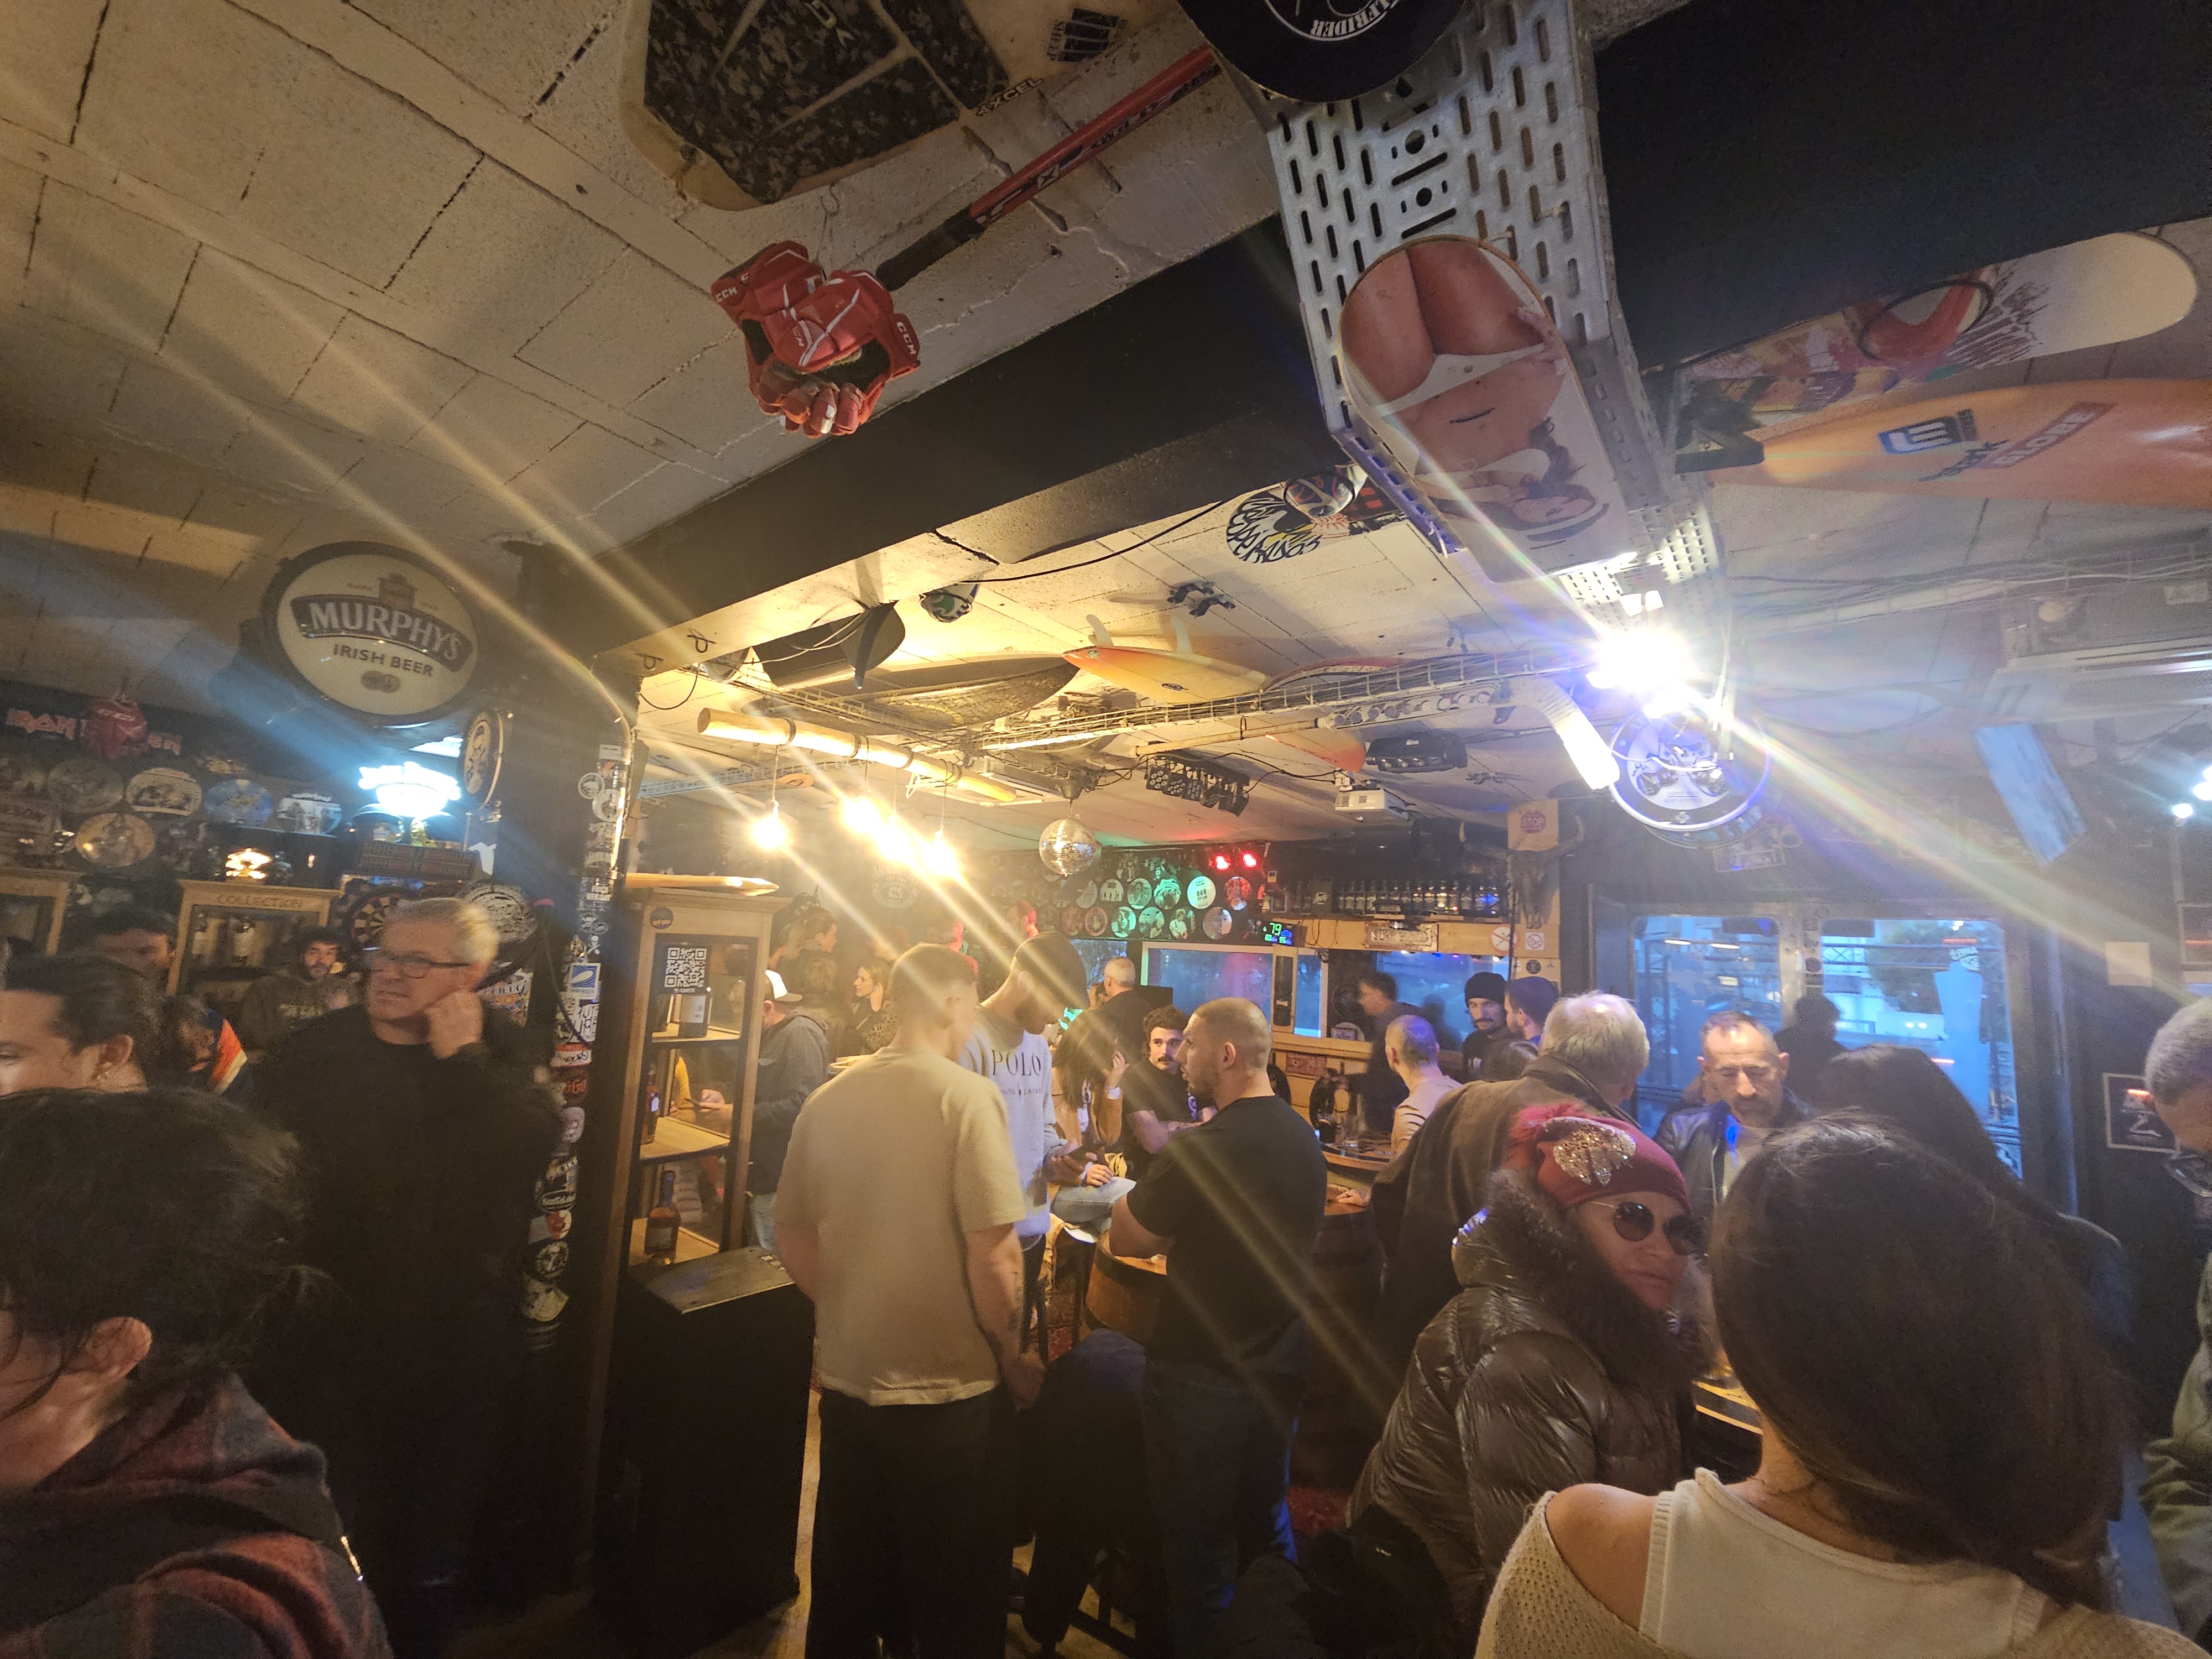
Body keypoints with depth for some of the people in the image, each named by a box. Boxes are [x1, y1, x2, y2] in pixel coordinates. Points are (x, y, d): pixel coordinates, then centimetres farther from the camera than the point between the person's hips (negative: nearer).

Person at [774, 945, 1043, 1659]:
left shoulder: (828, 1098, -3)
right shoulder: (967, 1096, -20)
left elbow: (793, 1237, 5)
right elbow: (993, 1255, -22)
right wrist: (1013, 1358, -6)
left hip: (846, 1378, 5)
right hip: (949, 1387, -5)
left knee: (847, 1587, 26)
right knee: (957, 1598, 18)